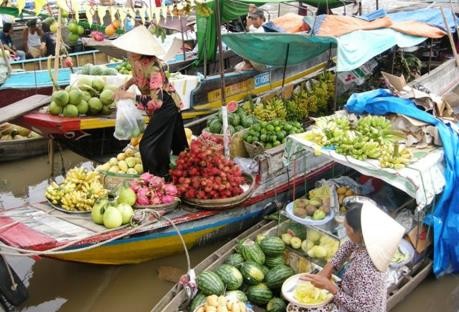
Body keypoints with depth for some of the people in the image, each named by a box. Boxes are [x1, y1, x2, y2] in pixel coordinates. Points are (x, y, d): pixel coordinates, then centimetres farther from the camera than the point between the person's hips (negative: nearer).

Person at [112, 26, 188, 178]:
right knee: (175, 142, 21)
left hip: (166, 107, -8)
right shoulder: (136, 60, -8)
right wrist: (126, 84, -2)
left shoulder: (153, 67, -32)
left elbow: (156, 101, -35)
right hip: (160, 107, 8)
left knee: (148, 146, -7)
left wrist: (129, 95, -29)